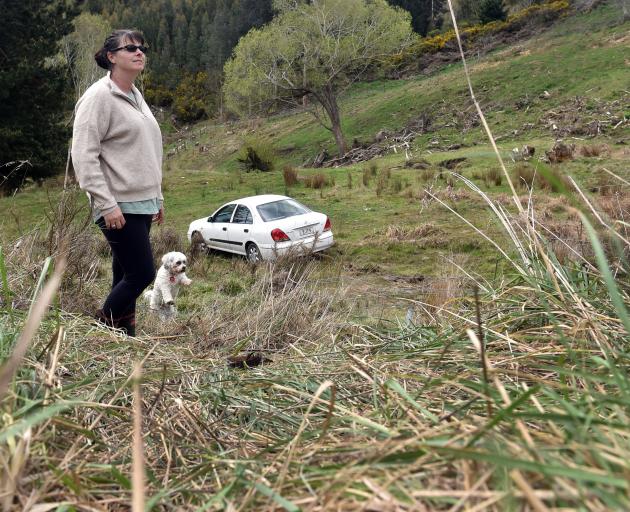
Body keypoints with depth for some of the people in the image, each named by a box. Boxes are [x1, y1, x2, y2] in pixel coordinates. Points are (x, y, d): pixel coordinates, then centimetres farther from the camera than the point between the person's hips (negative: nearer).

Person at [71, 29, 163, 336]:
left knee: (127, 276, 10)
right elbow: (83, 155, -15)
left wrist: (157, 198, 21)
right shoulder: (99, 96, -9)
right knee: (142, 274, -9)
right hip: (119, 206, -8)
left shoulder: (136, 96, 17)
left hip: (142, 204, 8)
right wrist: (106, 204, -21)